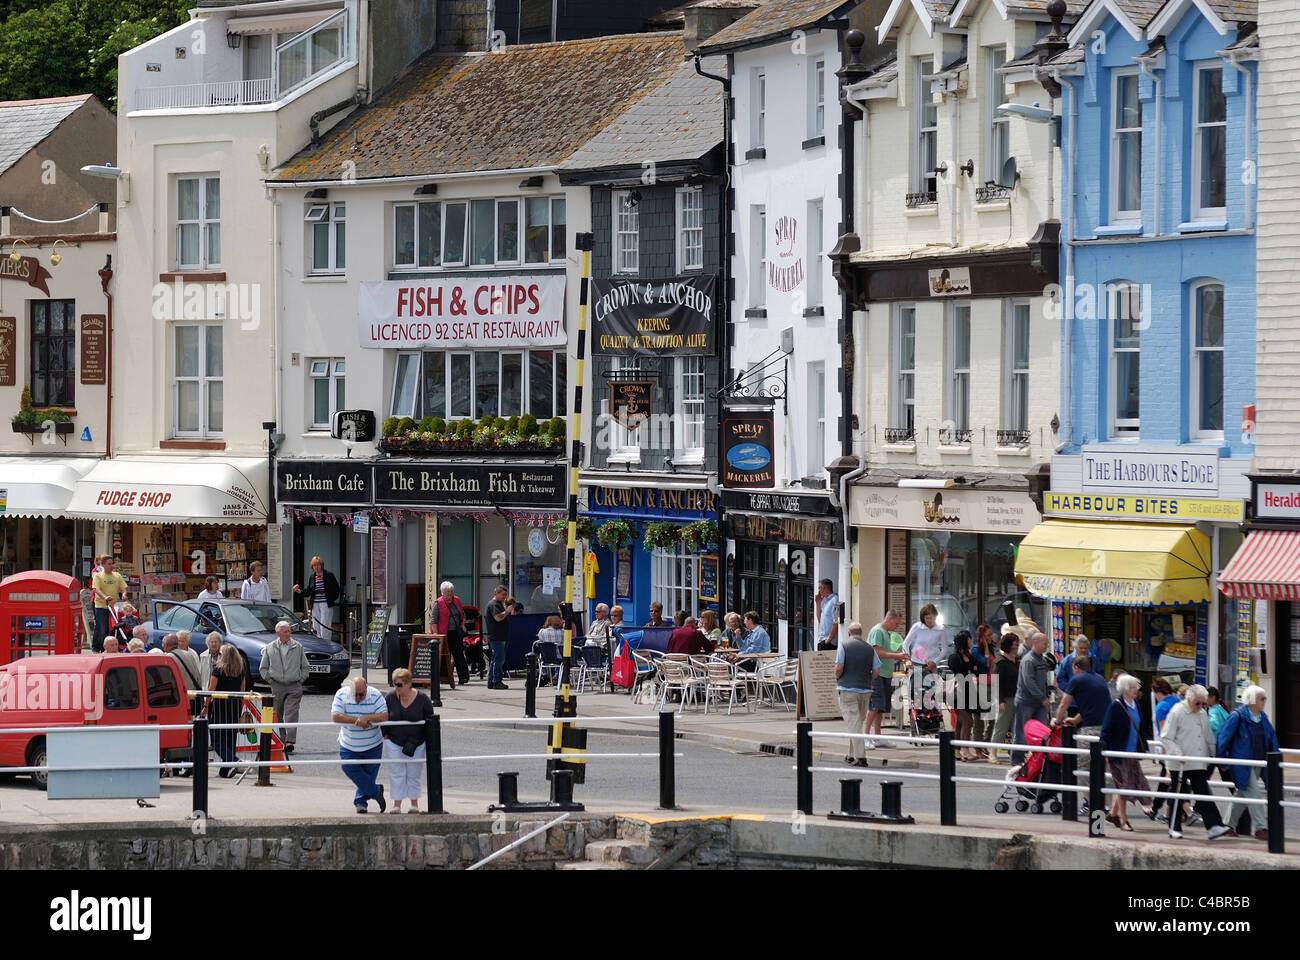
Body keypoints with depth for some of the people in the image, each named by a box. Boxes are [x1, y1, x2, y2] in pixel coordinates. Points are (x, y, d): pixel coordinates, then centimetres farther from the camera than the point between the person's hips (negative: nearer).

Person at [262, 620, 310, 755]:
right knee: (278, 716, 5)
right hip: (277, 687, 1)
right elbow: (264, 668, 14)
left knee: (291, 714, -13)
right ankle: (281, 742, 14)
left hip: (294, 687, -1)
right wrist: (270, 680, 2)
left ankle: (290, 742, -20)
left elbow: (306, 667, 14)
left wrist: (300, 679, 3)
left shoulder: (298, 647, 6)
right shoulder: (270, 648, 7)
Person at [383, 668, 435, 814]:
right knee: (396, 774, 0)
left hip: (416, 744, -1)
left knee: (414, 774, 6)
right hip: (394, 743, 1)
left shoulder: (422, 699, -10)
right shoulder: (390, 698, -6)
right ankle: (396, 805, 6)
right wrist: (385, 735, 0)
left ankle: (414, 804, 18)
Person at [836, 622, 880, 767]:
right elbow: (876, 671, 5)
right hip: (865, 689, 4)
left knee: (854, 723, -7)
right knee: (859, 722, 16)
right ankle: (852, 755, 25)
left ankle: (860, 756, -16)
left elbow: (839, 668, -12)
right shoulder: (870, 648, 8)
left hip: (848, 688, -4)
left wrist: (837, 679, 8)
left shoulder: (844, 646, -4)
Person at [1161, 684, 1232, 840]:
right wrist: (1177, 754, -21)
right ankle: (1175, 829, 14)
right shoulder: (1177, 713, -8)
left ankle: (1213, 827, -11)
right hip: (1179, 765, -5)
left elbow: (1209, 738, 23)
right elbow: (1166, 738, -10)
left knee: (1203, 795, -3)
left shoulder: (1203, 714, 12)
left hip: (1199, 764, 5)